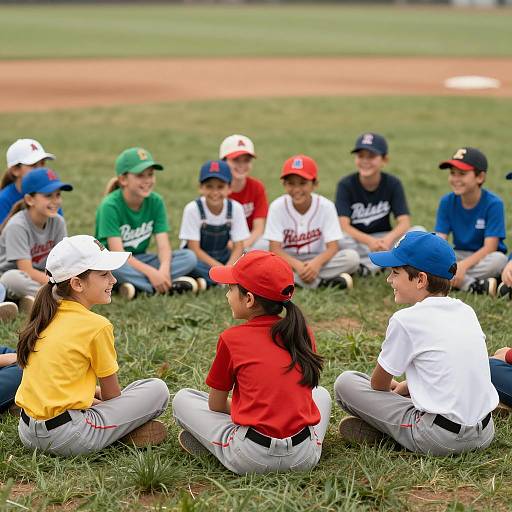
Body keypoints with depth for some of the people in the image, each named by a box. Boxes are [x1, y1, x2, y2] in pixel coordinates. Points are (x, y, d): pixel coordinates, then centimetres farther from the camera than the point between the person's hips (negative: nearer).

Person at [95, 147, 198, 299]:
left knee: (189, 257, -15)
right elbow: (118, 253, -24)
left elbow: (163, 245, -10)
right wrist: (151, 272, -33)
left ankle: (137, 284, -28)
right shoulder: (110, 206, -17)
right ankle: (171, 286, -33)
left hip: (139, 260, 5)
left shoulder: (156, 202, -3)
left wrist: (164, 269, -32)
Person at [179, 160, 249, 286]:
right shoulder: (192, 209, -17)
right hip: (199, 259, -3)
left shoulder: (235, 208, -9)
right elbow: (195, 249, -17)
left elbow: (238, 247, -8)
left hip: (222, 258, 3)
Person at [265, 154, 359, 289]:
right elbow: (275, 249, -14)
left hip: (316, 260, 0)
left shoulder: (326, 206, -10)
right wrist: (297, 265, -32)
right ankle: (322, 281, -28)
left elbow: (333, 247, -13)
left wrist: (317, 262, -34)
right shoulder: (277, 207, -11)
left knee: (352, 257, -24)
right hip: (287, 260, 0)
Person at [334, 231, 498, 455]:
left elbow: (379, 384, 3)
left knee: (345, 382, 2)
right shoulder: (466, 311, 9)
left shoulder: (405, 320, -10)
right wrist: (402, 388, 29)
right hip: (484, 434, 7)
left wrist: (393, 388, 25)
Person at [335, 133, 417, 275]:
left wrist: (389, 239, -37)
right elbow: (343, 225, -21)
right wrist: (369, 241, -39)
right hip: (356, 240, -2)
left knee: (419, 232, -22)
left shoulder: (393, 184, -5)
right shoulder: (345, 185, -11)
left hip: (383, 238, 2)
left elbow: (404, 222, -14)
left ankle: (369, 266, -22)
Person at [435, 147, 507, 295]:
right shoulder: (447, 202, -4)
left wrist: (463, 265, -35)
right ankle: (476, 286, -31)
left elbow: (489, 248, -21)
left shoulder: (493, 204, -16)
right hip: (459, 255, 3)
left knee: (499, 260, -36)